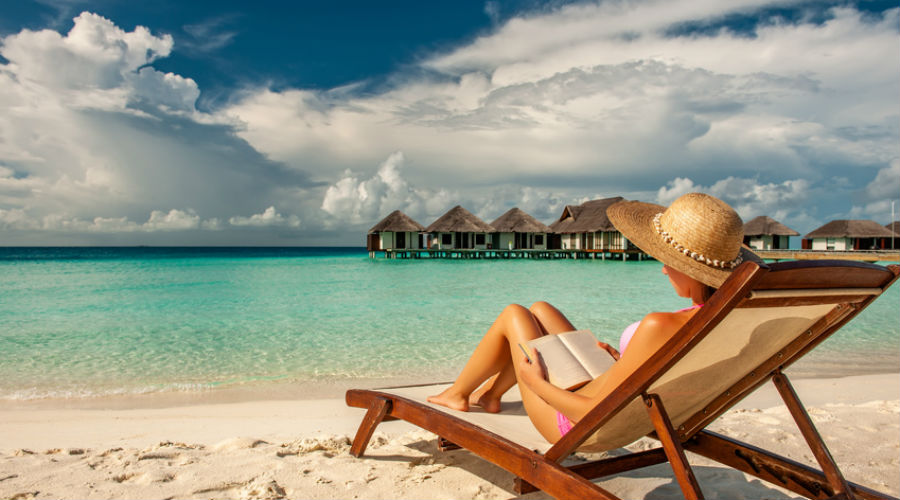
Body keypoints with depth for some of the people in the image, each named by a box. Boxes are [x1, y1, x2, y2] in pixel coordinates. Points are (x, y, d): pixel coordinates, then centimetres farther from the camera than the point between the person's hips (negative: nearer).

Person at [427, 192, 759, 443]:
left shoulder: (660, 328, -38)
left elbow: (595, 414, -31)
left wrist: (535, 382, -16)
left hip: (574, 426, -7)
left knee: (513, 315, 8)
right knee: (539, 309, 17)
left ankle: (458, 393, 32)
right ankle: (491, 393, 37)